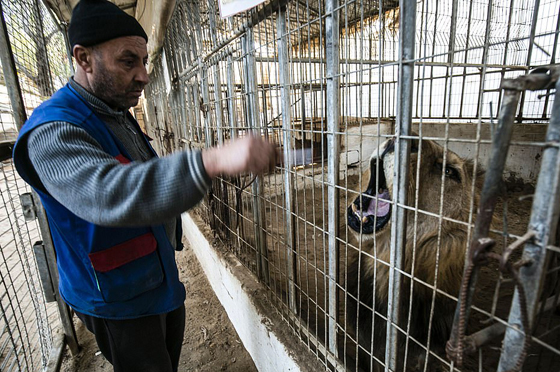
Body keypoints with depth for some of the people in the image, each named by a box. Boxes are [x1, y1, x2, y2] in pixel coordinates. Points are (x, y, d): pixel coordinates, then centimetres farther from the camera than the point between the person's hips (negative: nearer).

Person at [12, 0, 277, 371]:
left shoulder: (118, 115, 7)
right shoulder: (53, 131, -25)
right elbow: (108, 193, -46)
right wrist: (214, 160, -59)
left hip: (163, 282, 8)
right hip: (118, 300, -8)